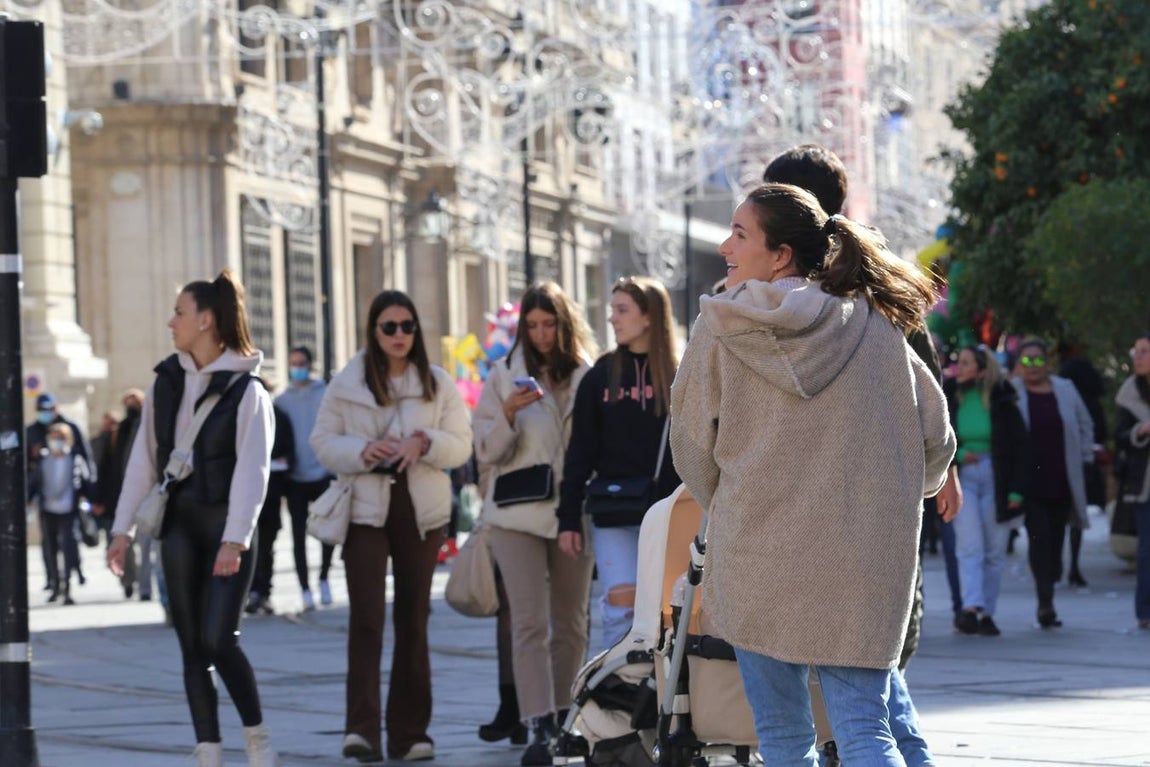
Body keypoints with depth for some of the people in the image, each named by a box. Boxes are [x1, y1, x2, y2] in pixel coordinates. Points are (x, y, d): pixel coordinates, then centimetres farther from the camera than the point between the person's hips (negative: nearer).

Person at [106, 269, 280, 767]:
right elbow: (143, 460, 10)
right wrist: (123, 528, 5)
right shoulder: (166, 382, 9)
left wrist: (235, 539, -20)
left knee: (219, 640, -13)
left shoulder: (246, 389, -6)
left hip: (227, 523, -5)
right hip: (179, 523, 5)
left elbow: (252, 470, -12)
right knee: (192, 646, 4)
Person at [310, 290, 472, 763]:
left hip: (421, 512, 2)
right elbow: (323, 441, 4)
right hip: (365, 510, -2)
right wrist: (363, 450, -15)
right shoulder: (348, 383, 3)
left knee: (413, 621, 7)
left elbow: (461, 445, 3)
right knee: (366, 620, -11)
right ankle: (361, 729, -16)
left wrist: (425, 443, -17)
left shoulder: (438, 383, 6)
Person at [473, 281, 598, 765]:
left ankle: (563, 719, 20)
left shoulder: (588, 376, 5)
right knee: (530, 622, -11)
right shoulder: (504, 375, 3)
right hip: (518, 512, -2)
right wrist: (508, 413, -17)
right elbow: (487, 451, 1)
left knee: (570, 622, 9)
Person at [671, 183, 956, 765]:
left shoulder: (719, 329, -2)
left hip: (756, 561, -1)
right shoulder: (876, 328, 4)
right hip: (862, 565, 1)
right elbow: (934, 442, 8)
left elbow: (692, 449, 5)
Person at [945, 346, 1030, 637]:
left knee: (995, 552, 1)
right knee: (970, 547, -12)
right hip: (962, 478, 0)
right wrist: (956, 454, -9)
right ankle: (971, 608, -24)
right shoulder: (948, 397, 2)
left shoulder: (1001, 400, -2)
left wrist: (1017, 489, -6)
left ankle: (987, 613, 8)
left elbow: (1020, 446, 0)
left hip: (996, 479, 0)